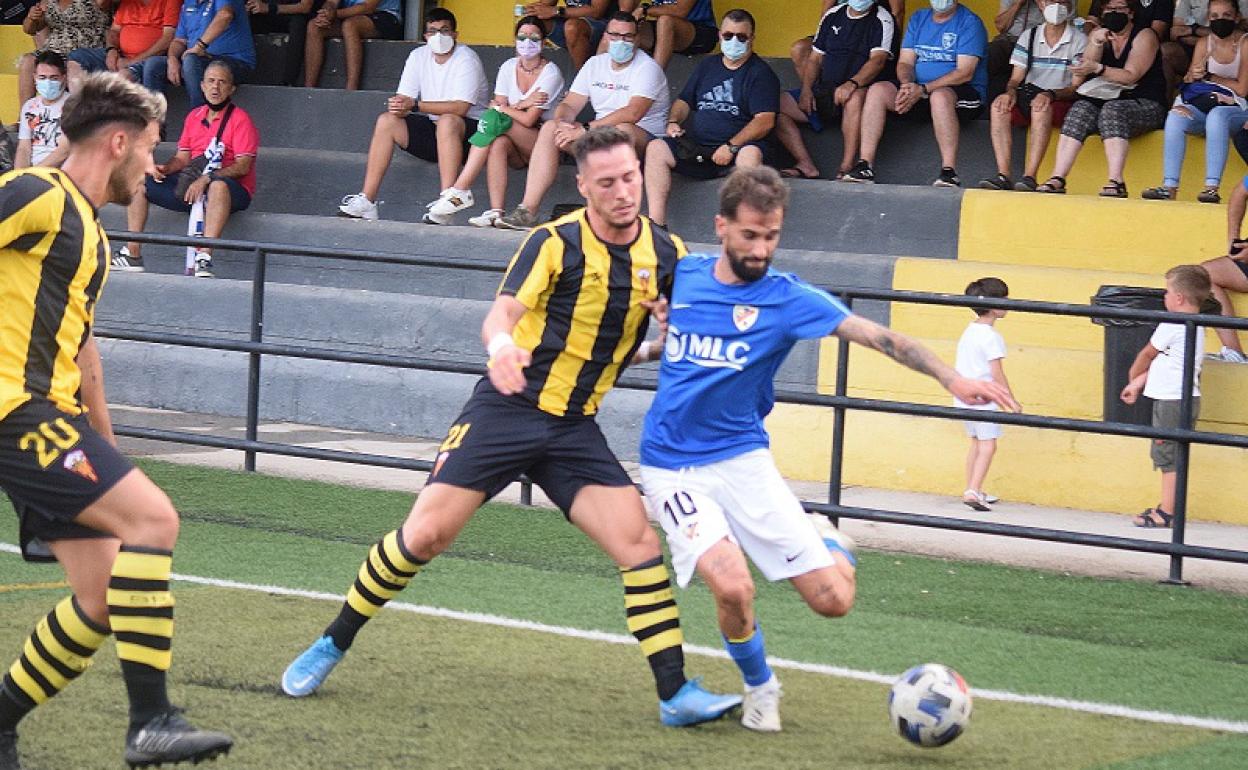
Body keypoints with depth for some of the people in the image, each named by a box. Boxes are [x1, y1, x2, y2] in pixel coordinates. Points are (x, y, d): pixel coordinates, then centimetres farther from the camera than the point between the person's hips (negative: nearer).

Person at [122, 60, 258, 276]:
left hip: (233, 189, -7)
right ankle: (132, 255, -5)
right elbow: (183, 158, 16)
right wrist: (166, 168, -6)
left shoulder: (240, 119, -5)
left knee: (218, 185, -42)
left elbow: (242, 167, -15)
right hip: (191, 185, 7)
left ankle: (204, 257, -50)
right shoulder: (194, 116, 15)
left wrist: (206, 179, -25)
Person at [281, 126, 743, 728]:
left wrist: (655, 348, -7)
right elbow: (502, 313, -20)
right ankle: (331, 645, 11)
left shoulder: (666, 254, 2)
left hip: (576, 429, 3)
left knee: (639, 545, -10)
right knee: (424, 535, -7)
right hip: (507, 409, -3)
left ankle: (676, 693, -4)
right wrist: (501, 344, -43)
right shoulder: (555, 242, -11)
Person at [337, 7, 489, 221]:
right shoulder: (418, 56, 7)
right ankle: (366, 201, -17)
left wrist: (415, 105, -29)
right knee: (386, 121, -11)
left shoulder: (466, 59, -13)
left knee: (447, 122, -38)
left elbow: (460, 107, -25)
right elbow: (404, 98, 2)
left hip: (469, 128, -7)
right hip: (431, 128, 7)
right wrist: (398, 106, -25)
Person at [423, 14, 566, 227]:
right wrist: (522, 104, -14)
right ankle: (495, 212, -42)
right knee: (498, 142, -33)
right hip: (517, 153, 4)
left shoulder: (550, 73, -8)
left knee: (494, 120, -28)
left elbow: (529, 120, -16)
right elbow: (500, 105, 1)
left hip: (545, 143, -4)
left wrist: (499, 108, -5)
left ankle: (460, 191, -33)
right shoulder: (509, 67, 10)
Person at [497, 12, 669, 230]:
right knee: (549, 128, -12)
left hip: (644, 137, -6)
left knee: (623, 130, -40)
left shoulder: (647, 68, -9)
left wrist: (586, 130, -26)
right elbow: (570, 105, 10)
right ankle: (528, 210, -20)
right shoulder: (595, 64, 12)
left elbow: (633, 113, -25)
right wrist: (561, 123, -16)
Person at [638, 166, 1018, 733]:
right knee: (733, 586, -26)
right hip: (672, 468, 0)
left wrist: (951, 378, -29)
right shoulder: (681, 275, 0)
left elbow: (875, 336, -18)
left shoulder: (786, 298, -6)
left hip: (742, 461, 0)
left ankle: (828, 543, 29)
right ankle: (759, 688, 6)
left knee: (833, 599, -9)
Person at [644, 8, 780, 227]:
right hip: (696, 147, 5)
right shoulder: (707, 66, 20)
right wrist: (673, 122, 2)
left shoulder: (761, 73, 1)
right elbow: (684, 101, 26)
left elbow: (765, 121, -10)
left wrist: (731, 147, -20)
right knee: (656, 149, -17)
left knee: (751, 154, -38)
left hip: (739, 146, -5)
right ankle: (656, 223, -27)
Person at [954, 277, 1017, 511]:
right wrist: (1011, 400, -10)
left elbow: (957, 367, 17)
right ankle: (973, 491, -17)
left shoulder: (968, 332, 11)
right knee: (988, 445, -6)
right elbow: (997, 373, -17)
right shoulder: (991, 337, -16)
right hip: (983, 399, -9)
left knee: (976, 443, 19)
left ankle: (973, 490, 23)